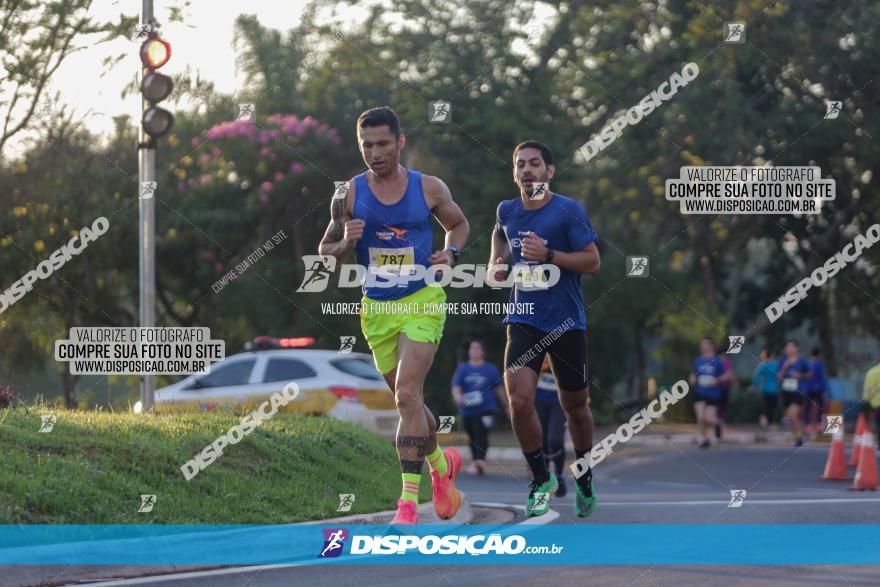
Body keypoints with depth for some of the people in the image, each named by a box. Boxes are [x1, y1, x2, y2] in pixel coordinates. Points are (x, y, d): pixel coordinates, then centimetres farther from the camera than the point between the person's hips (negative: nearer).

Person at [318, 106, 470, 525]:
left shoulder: (429, 189, -3)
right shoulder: (349, 194, -2)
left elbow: (459, 225, 15)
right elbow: (325, 251, 6)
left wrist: (450, 253, -5)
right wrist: (347, 243, -16)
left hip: (422, 302, -3)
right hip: (376, 309, 3)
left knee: (406, 395, -18)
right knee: (408, 401, 13)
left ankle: (409, 502, -17)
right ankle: (441, 465, 43)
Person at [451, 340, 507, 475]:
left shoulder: (491, 369, 6)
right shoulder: (463, 369, 8)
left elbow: (499, 388, 13)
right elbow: (456, 386, -4)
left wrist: (506, 406, 16)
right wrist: (457, 396, -26)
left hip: (486, 409, -3)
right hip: (467, 410, 3)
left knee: (481, 435, -21)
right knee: (472, 438, 11)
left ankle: (480, 461, -32)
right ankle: (476, 462, 21)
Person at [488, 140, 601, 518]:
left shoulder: (569, 211, -10)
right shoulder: (506, 211, 5)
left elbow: (592, 261, -12)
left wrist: (549, 254, -23)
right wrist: (496, 263, 11)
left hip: (567, 323, -2)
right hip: (524, 321, 2)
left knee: (574, 406, 10)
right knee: (519, 402, -16)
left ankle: (585, 478, 34)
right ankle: (541, 480, 2)